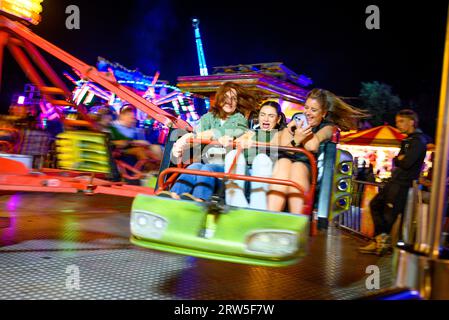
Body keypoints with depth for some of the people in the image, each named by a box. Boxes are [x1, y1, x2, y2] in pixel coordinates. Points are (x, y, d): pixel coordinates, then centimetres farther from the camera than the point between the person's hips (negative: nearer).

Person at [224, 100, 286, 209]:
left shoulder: (279, 134, 21)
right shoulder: (251, 133, 31)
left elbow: (274, 144, -3)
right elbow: (237, 141, 11)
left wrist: (253, 143, -24)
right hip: (244, 171, 2)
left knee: (262, 158, -31)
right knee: (233, 154, -25)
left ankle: (258, 207, -45)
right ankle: (238, 207, -41)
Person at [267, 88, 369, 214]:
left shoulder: (327, 128, 16)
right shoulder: (293, 123, 21)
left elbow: (312, 146, -6)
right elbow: (284, 150, 2)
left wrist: (299, 128, 6)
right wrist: (296, 139, -17)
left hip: (311, 170, -1)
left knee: (298, 167, -34)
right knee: (283, 162, -33)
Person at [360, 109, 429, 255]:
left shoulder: (418, 141, -13)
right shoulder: (409, 139, 17)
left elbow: (406, 163, -23)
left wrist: (399, 159, -3)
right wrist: (400, 159, -7)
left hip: (403, 183, -10)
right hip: (395, 180, 10)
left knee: (389, 213, -4)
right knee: (375, 204, 14)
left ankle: (383, 239, 11)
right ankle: (380, 239, 18)